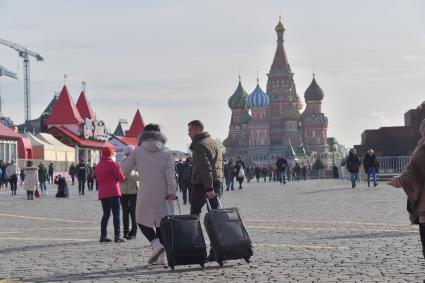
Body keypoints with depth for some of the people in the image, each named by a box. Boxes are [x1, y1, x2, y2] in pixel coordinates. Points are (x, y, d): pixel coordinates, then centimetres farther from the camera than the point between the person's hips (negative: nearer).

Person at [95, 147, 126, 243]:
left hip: (102, 193, 7)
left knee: (106, 214, 14)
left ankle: (103, 236, 11)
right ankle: (117, 236, -11)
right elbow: (121, 177, -9)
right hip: (113, 192, -7)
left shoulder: (98, 166, 13)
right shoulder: (113, 164, -8)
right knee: (116, 214, -5)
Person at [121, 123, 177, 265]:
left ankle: (155, 243, -12)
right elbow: (170, 173, -6)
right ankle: (160, 256, 7)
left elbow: (124, 170, 5)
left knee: (142, 220, 13)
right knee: (161, 222, 10)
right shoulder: (167, 152, 3)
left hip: (145, 195, -2)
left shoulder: (137, 151, 0)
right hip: (163, 195, 2)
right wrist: (172, 191, -8)